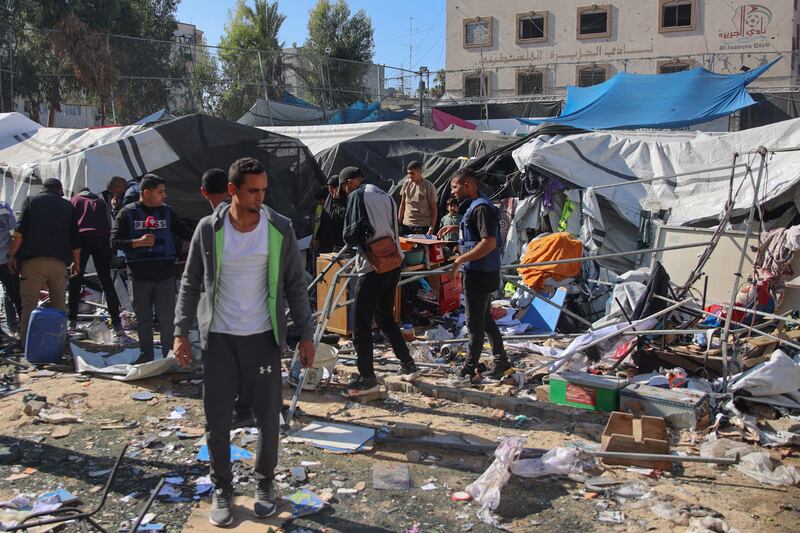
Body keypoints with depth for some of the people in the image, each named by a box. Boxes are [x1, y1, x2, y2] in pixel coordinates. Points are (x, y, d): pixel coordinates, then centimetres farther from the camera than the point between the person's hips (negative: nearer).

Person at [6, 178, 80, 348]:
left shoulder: (30, 201, 10)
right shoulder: (68, 206, 14)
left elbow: (20, 232, -2)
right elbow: (75, 239, 11)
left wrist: (12, 255, 2)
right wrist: (76, 263, 19)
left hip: (33, 260, -2)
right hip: (59, 261, 2)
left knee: (29, 303, 0)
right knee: (59, 304, 10)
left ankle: (25, 342, -2)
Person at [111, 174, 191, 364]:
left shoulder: (167, 211, 8)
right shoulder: (128, 213, 0)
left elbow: (185, 232, 14)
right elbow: (114, 241, -2)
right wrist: (138, 242, -17)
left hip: (165, 275, 1)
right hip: (139, 276, -1)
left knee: (167, 318, 1)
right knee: (143, 319, 9)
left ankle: (169, 354, 13)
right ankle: (146, 354, 22)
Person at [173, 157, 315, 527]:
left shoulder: (280, 229, -4)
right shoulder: (209, 229, -4)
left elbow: (295, 284, 2)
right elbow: (191, 283, 3)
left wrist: (306, 333, -1)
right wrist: (181, 332, -3)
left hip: (262, 336, 0)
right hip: (218, 337, 0)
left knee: (268, 416, 6)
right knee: (217, 419, 6)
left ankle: (264, 483, 29)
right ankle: (222, 489, 25)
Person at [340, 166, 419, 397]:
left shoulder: (358, 195, -6)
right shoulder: (386, 196, 17)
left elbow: (352, 234, -14)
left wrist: (349, 237, 9)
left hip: (374, 267, -8)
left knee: (361, 324, 0)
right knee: (385, 317, 22)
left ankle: (367, 379, 4)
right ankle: (408, 365, 26)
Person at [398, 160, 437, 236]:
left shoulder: (429, 187, -7)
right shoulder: (406, 183, 5)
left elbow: (433, 210, -6)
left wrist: (431, 229, -13)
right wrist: (398, 223, 10)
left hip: (422, 227, -4)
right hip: (406, 225, 4)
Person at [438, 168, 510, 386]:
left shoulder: (481, 207, -19)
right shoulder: (474, 205, 13)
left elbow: (489, 243, -27)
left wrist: (460, 260, -24)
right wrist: (456, 228, 18)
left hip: (480, 275, -10)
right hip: (479, 273, 10)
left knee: (475, 324, -1)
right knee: (486, 319, 18)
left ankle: (469, 372, 8)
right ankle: (501, 362, 28)